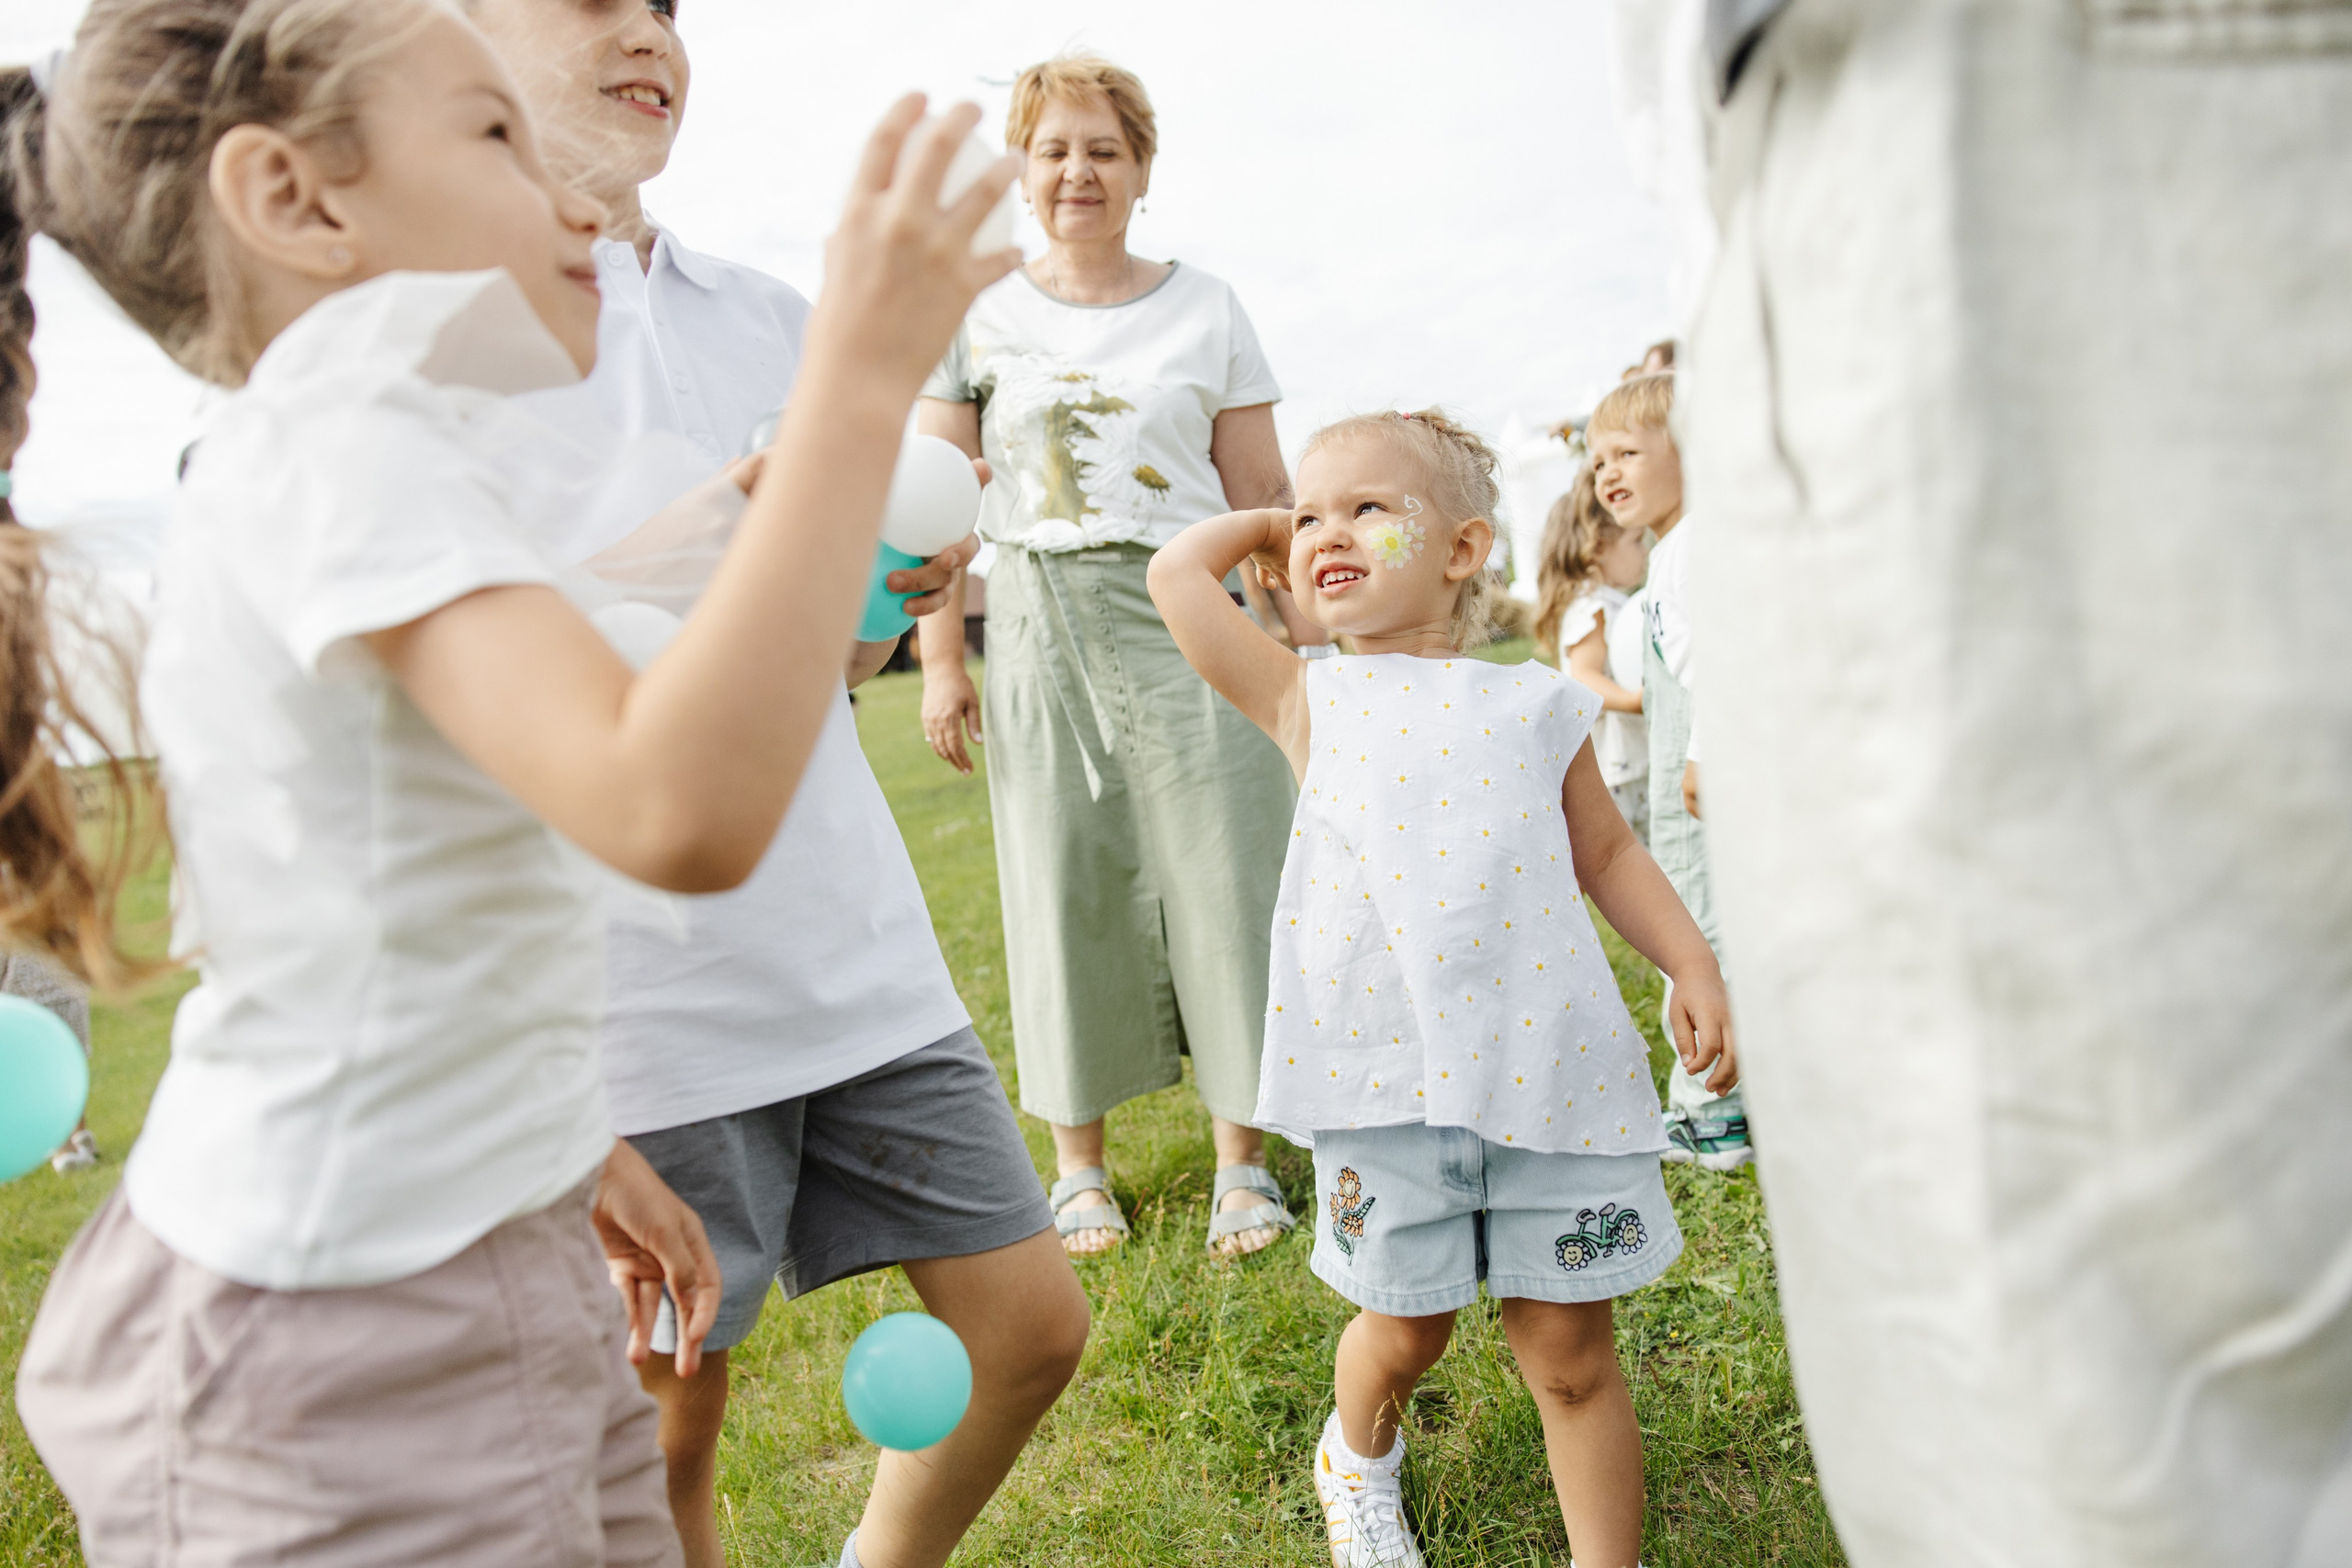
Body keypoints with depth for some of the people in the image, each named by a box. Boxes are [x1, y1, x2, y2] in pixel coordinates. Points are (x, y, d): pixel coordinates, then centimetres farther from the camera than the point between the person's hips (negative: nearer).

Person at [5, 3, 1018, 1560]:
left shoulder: (302, 469, 11)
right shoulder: (345, 451, -21)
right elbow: (683, 809, -38)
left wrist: (574, 1151, 23)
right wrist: (861, 382, -32)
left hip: (483, 1270, 10)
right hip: (344, 1354, -9)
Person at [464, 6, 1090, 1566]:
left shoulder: (773, 315, 13)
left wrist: (897, 582, -3)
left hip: (856, 951, 6)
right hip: (629, 987, -5)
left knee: (1034, 1326, 11)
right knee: (665, 1415, 9)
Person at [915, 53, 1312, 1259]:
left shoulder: (1205, 308, 8)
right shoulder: (977, 316, 7)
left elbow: (1263, 494, 7)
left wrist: (1309, 645, 4)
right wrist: (941, 659, 0)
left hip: (1193, 616, 0)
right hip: (1045, 622, 0)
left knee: (1223, 874, -2)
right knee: (1065, 883, 3)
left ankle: (1242, 1161, 11)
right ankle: (1080, 1167, 16)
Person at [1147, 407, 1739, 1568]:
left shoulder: (1532, 707, 8)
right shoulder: (1310, 705, 7)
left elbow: (1605, 853, 16)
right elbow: (1177, 574, 4)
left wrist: (1693, 967, 8)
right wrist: (1269, 525, 19)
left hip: (1547, 1070, 0)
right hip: (1385, 1080, 0)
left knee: (1568, 1349, 8)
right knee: (1403, 1327, 16)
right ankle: (1357, 1454, 48)